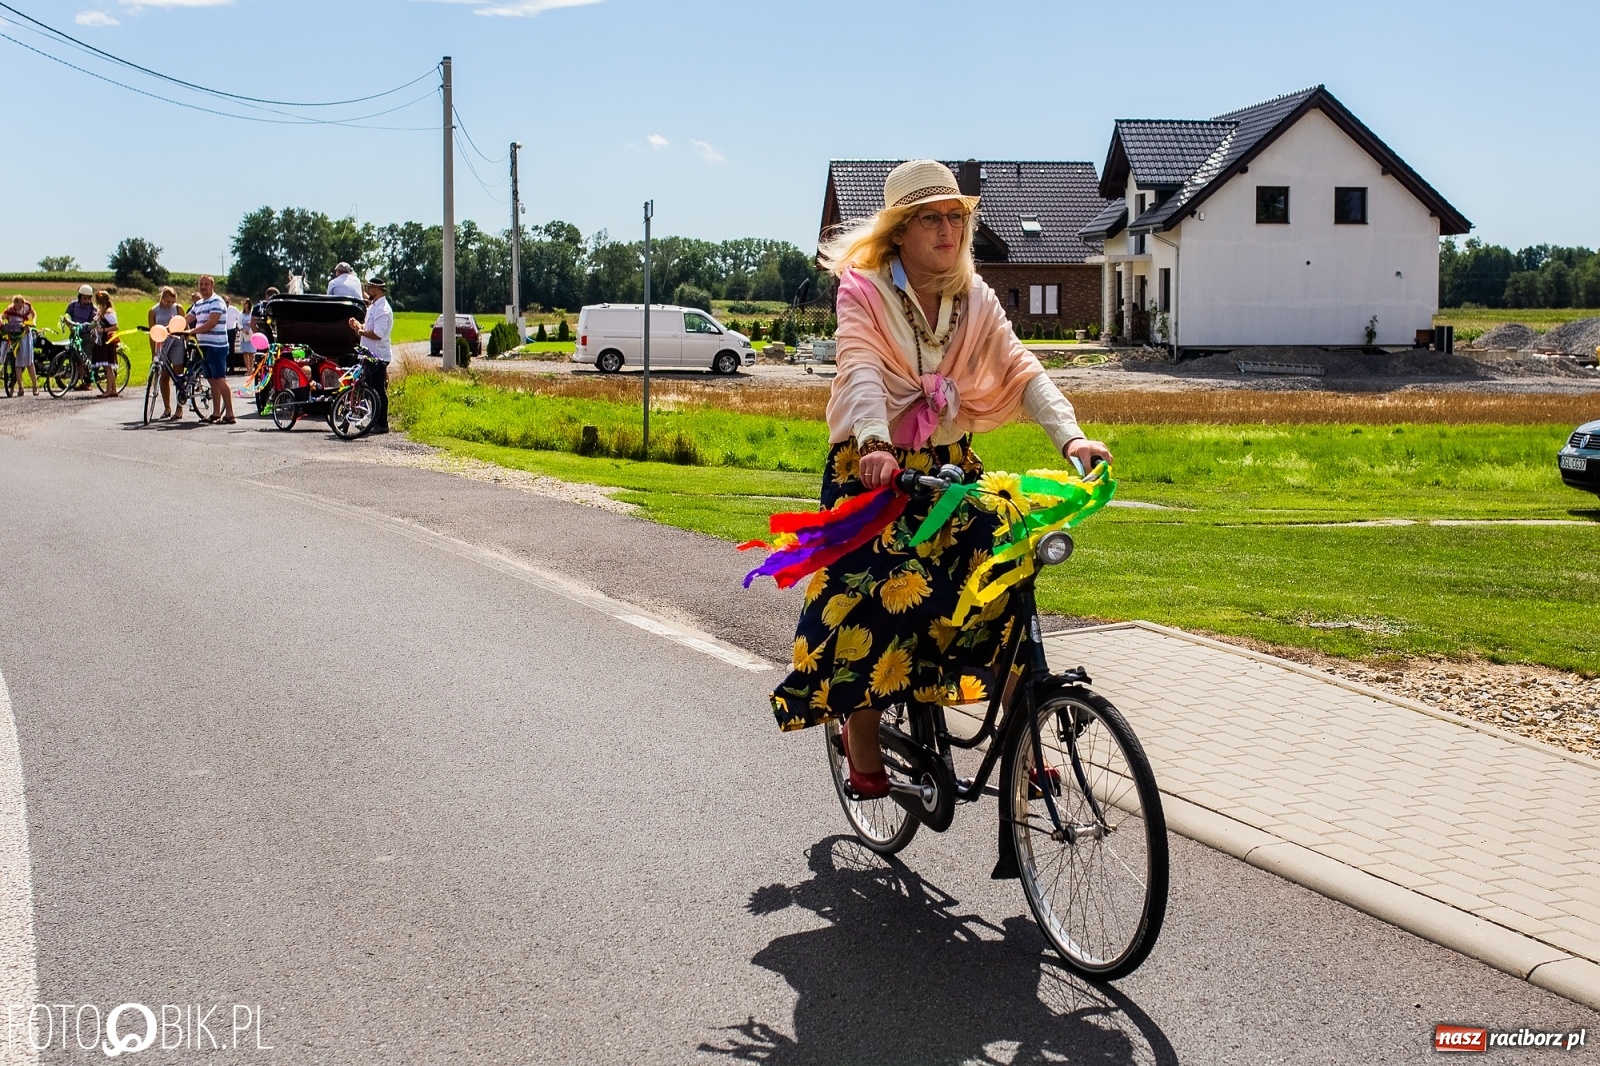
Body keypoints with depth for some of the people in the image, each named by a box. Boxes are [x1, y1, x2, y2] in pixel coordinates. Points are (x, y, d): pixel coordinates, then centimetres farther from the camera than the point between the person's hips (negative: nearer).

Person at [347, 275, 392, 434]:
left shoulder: (382, 309, -16)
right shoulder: (373, 306, 16)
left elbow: (377, 334, -25)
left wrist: (360, 331, -13)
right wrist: (359, 326, 4)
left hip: (378, 356, -10)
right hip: (370, 355, 10)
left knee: (379, 391, -5)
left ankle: (382, 424, 0)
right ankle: (373, 421, 21)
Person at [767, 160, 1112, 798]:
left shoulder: (973, 298, 5)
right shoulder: (864, 290, -9)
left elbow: (1021, 368, -7)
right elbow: (862, 370, -26)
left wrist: (1070, 435, -24)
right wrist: (874, 445, -45)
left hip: (951, 464, 4)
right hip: (872, 468, -4)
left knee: (1002, 588, -10)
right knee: (874, 601, -12)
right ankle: (862, 744, 11)